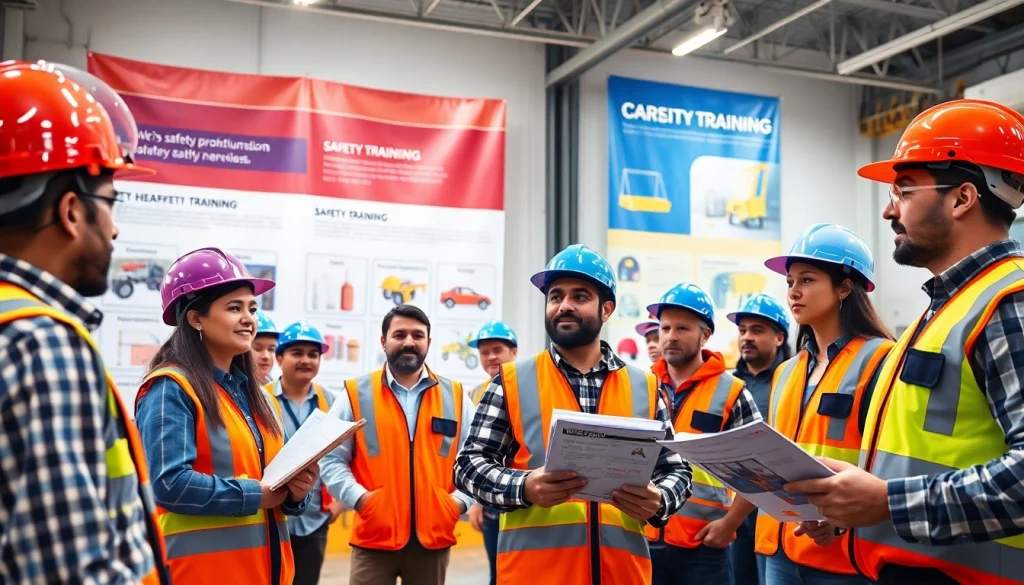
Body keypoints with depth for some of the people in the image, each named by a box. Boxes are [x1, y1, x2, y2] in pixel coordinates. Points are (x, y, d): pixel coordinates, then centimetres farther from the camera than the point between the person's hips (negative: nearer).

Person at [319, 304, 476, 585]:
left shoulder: (455, 396, 8)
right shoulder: (356, 394, 2)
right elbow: (332, 459, 0)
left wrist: (460, 501, -3)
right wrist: (358, 498, -11)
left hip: (434, 536, 2)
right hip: (374, 537, -2)